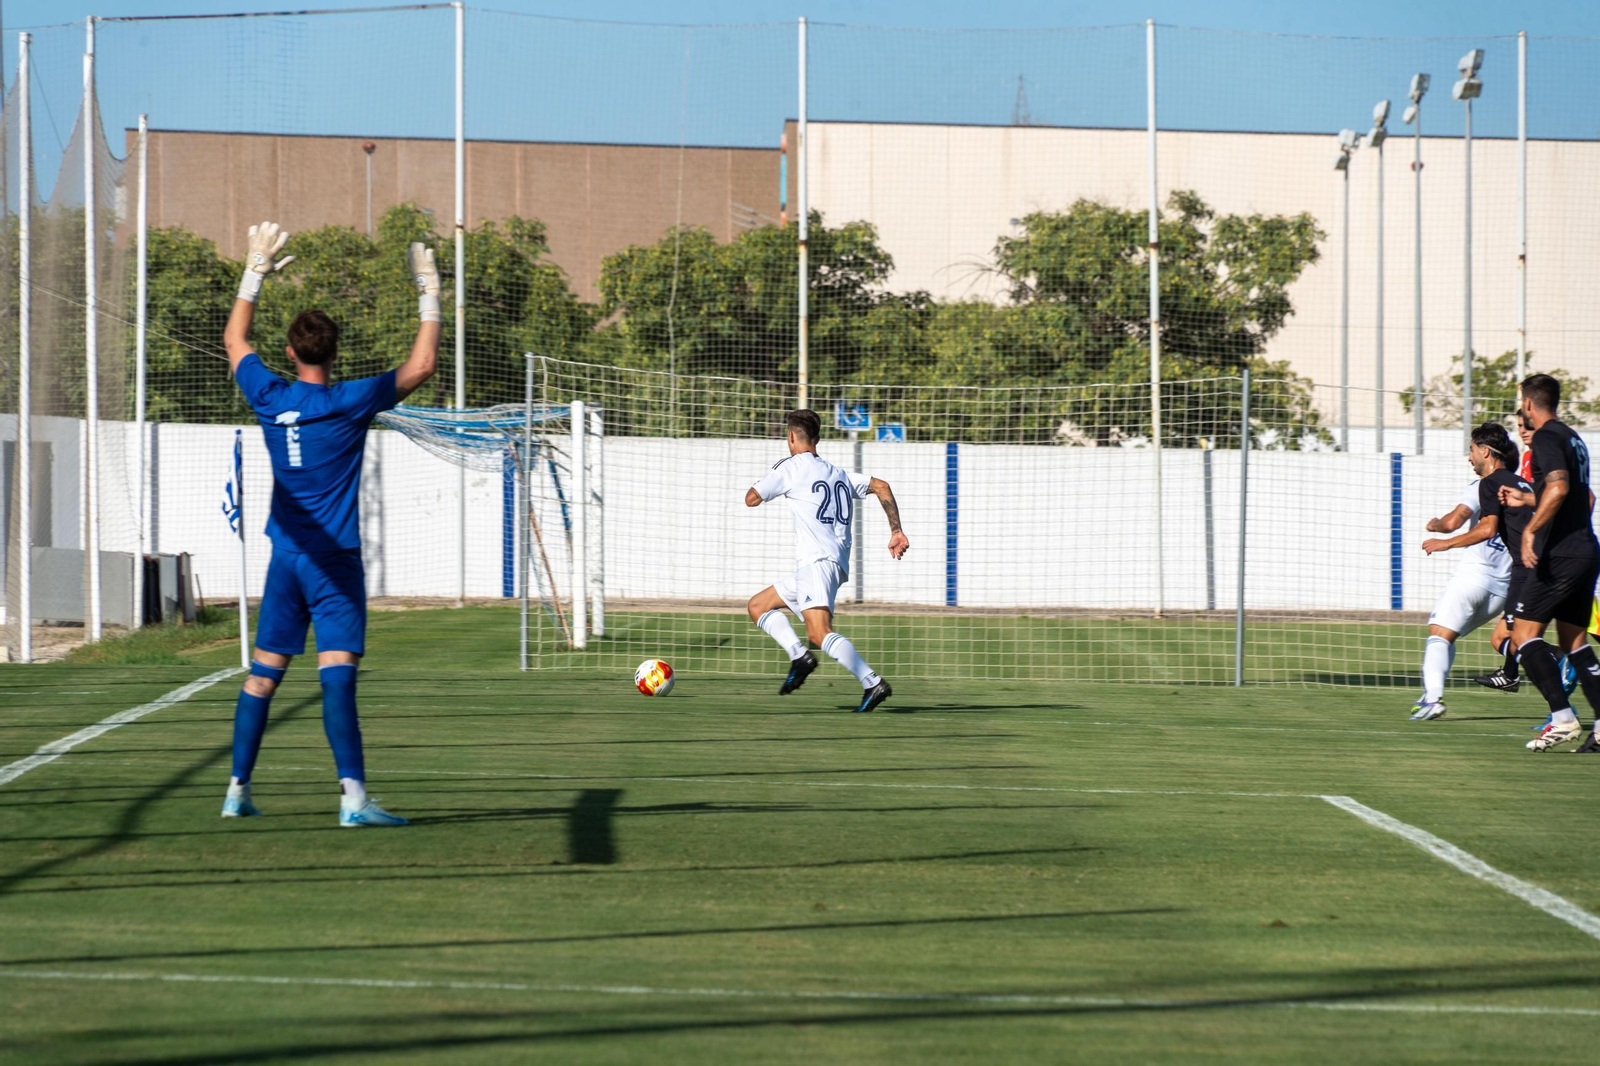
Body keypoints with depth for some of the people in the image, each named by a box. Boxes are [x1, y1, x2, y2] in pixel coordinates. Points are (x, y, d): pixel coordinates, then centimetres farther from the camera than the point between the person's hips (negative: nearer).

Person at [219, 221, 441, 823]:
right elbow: (422, 366, -4)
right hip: (334, 560, -4)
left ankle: (238, 790, 16)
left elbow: (235, 339, 19)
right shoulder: (350, 404, -10)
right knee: (337, 675, -13)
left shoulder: (270, 398, 1)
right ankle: (353, 795, -22)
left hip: (286, 557, 4)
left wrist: (255, 274, 25)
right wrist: (429, 297, 3)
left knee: (262, 675, 11)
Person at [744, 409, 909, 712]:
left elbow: (751, 499, 8)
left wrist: (768, 484, 29)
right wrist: (896, 531, 11)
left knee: (820, 633, -24)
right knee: (757, 606, 19)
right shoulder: (840, 474, 23)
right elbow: (881, 487, 15)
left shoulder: (790, 467, 3)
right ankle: (798, 655, -2)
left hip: (817, 561, -9)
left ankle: (873, 684, -36)